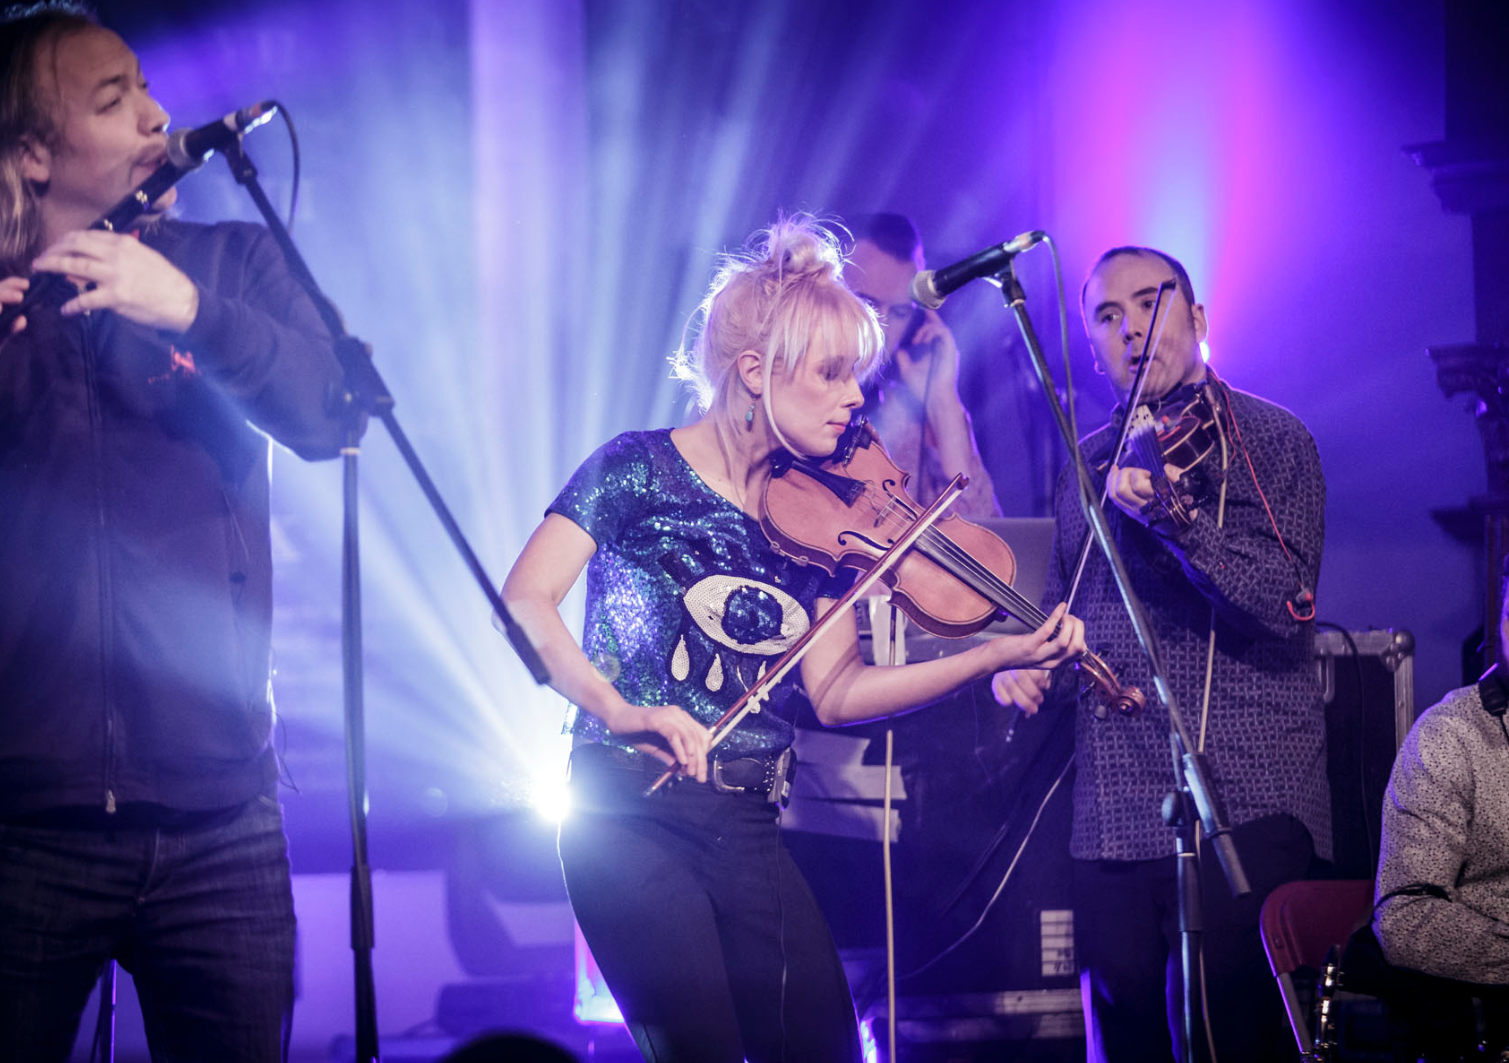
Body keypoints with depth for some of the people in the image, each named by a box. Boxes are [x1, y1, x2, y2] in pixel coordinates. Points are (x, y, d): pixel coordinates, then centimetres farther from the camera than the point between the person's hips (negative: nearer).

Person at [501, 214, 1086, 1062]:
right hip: (632, 815, -5)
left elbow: (835, 692, 5)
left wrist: (996, 656, -4)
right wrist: (618, 709, -27)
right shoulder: (640, 470, -4)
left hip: (749, 832, 5)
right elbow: (527, 600, -13)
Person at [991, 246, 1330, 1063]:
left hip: (1243, 804, -6)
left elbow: (1285, 603, -16)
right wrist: (1028, 665, 7)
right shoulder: (1086, 468, 17)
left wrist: (1168, 512, -28)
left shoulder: (1271, 441, -1)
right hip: (1112, 813, 6)